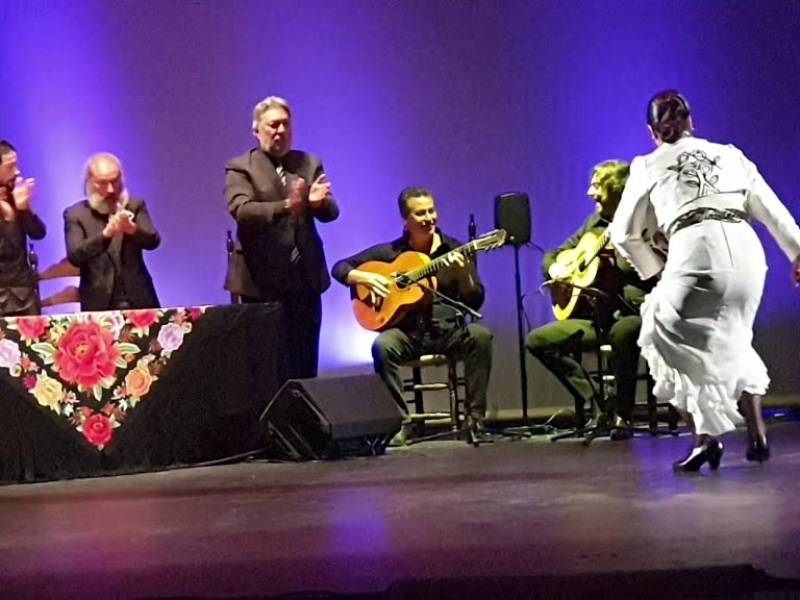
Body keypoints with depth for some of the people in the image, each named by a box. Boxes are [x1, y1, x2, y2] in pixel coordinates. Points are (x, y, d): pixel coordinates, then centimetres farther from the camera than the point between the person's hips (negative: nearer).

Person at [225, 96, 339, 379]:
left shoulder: (310, 164, 12)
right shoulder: (240, 168, 0)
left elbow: (330, 212, 4)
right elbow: (240, 210, -17)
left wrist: (319, 202, -20)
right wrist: (286, 206, -33)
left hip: (305, 278, 4)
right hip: (261, 279, -4)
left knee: (305, 364, 7)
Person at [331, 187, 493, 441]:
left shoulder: (455, 250, 6)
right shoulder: (390, 252, 6)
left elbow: (475, 303, 1)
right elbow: (340, 268, 10)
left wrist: (463, 274, -19)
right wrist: (366, 278, -9)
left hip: (448, 329, 1)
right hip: (407, 331, 0)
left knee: (480, 336, -30)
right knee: (382, 346, -32)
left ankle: (475, 416, -22)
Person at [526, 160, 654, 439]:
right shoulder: (595, 222, 13)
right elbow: (552, 256, 22)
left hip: (632, 313, -7)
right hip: (597, 316, 7)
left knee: (622, 332, -41)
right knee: (537, 340, -6)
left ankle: (621, 413, -21)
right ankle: (599, 404, -6)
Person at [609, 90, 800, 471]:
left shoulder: (648, 166, 17)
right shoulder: (729, 154, 24)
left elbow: (625, 234, 22)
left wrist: (657, 269, 31)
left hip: (696, 253, -4)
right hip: (746, 251, 4)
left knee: (665, 338, 12)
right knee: (732, 340, 25)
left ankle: (704, 435, 2)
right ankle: (757, 436, 20)